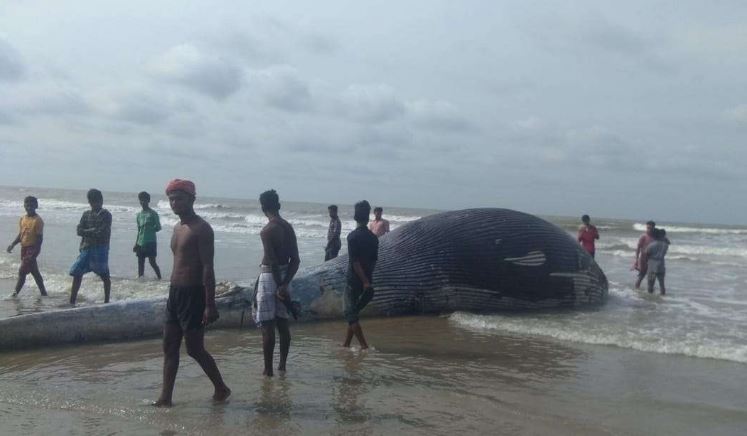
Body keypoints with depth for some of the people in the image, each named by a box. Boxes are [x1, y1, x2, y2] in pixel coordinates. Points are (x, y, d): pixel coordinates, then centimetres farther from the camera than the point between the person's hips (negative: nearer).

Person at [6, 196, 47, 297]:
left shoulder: (37, 220, -13)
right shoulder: (22, 219, 9)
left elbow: (40, 238, -15)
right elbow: (20, 235, 17)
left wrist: (34, 252, -20)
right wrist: (13, 244, 3)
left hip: (32, 248, -8)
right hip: (24, 248, 8)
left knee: (22, 270, -10)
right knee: (34, 271, 12)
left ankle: (16, 292, -2)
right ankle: (43, 292, 19)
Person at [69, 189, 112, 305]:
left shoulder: (106, 215, -3)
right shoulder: (86, 214, 12)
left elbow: (103, 232, -14)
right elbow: (79, 231, 2)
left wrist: (87, 232, -6)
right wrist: (93, 231, -11)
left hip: (100, 248, -5)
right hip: (86, 248, 5)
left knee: (104, 276, 0)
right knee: (77, 273, 4)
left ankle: (106, 301, 11)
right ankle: (72, 302, 11)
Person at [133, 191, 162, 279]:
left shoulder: (153, 213, -3)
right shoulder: (139, 214, 14)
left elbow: (158, 227, -4)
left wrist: (150, 228, -22)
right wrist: (136, 244, 16)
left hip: (151, 242, -6)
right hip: (140, 243, 6)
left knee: (152, 262, -8)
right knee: (140, 263, 7)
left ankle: (160, 278, 1)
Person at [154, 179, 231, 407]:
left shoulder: (201, 228, -13)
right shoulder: (177, 228, 14)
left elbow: (208, 268, -18)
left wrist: (210, 305, -21)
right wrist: (174, 292, 17)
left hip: (193, 294, -9)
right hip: (175, 292, 9)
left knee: (195, 349, -2)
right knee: (169, 347, 8)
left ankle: (221, 388, 17)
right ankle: (165, 397, 14)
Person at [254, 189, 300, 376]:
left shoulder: (267, 230, -16)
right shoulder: (289, 227, 6)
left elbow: (273, 262, -20)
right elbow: (295, 260, 3)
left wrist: (279, 285, -14)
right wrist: (284, 284, -1)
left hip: (270, 276, -7)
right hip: (284, 277, 7)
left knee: (267, 326, 0)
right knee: (283, 323, 14)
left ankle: (268, 369, 5)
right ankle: (282, 364, 22)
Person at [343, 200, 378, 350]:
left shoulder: (353, 236, -14)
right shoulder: (373, 237, 5)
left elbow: (355, 261, -20)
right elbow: (374, 260, 9)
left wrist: (365, 281, -18)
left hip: (355, 280, -6)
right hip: (366, 280, 6)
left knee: (350, 313, 1)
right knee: (353, 312, 17)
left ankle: (364, 346, -5)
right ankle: (346, 344, 22)